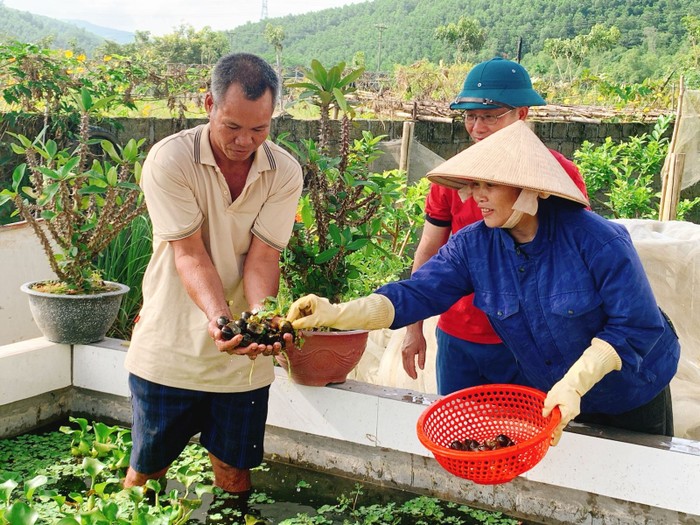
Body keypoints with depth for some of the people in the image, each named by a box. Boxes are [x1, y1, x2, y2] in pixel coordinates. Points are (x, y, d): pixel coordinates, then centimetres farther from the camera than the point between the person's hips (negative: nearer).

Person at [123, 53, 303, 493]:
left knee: (235, 473, 12)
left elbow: (262, 256, -10)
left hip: (244, 357, 2)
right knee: (146, 471, 11)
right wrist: (218, 316, -35)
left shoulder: (285, 172, -6)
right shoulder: (169, 160, -14)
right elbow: (190, 254, -19)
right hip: (169, 349, -1)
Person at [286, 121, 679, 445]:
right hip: (551, 398, 4)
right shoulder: (474, 245, -13)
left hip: (633, 400, -3)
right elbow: (415, 295, -22)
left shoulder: (595, 239, -27)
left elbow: (636, 327, -24)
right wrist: (336, 314, -36)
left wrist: (574, 384, -33)